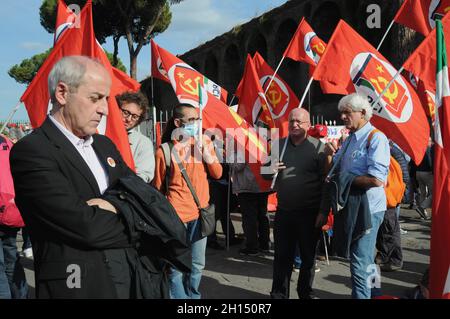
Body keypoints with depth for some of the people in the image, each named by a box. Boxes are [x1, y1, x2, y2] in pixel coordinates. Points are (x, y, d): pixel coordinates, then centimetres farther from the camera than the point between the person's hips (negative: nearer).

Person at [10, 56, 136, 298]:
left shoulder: (104, 145, 9)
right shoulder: (31, 151, -16)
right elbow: (86, 226, -23)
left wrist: (113, 206, -14)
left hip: (129, 277, 7)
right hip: (77, 284, -7)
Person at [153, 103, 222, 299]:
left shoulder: (203, 142, 6)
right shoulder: (166, 150, -7)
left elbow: (217, 173, 3)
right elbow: (158, 186, 2)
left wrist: (206, 151, -10)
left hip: (200, 212, 5)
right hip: (176, 214, -5)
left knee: (197, 265, 16)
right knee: (177, 266, -2)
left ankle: (193, 296, 33)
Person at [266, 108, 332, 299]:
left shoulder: (318, 147, -6)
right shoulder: (278, 145, 7)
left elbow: (327, 182, -9)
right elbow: (266, 175, 15)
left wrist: (323, 211, -14)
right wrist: (270, 170, -8)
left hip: (310, 213, -3)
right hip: (284, 211, 3)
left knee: (308, 256, 11)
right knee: (282, 255, 11)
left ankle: (306, 293, 28)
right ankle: (278, 293, 23)